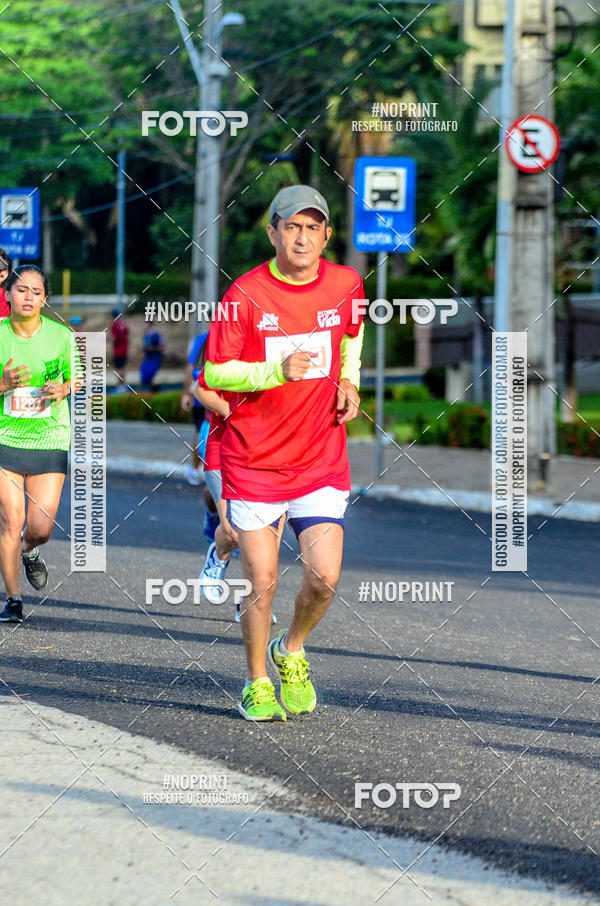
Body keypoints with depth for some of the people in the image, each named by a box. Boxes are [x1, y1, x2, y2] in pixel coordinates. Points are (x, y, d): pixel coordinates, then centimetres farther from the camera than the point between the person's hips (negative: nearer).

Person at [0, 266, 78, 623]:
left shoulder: (61, 336, -2)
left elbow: (77, 381, 11)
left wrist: (63, 389, -11)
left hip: (50, 441, 1)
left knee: (41, 528, -4)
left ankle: (29, 551, 34)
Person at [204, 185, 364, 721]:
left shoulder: (345, 284, 0)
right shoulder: (246, 295, -10)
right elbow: (216, 373, -10)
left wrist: (349, 382, 7)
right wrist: (277, 371, -25)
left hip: (322, 460, 2)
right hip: (255, 460, -2)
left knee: (324, 578, -8)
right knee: (263, 582, 0)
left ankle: (291, 652, 23)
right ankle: (257, 686, 20)